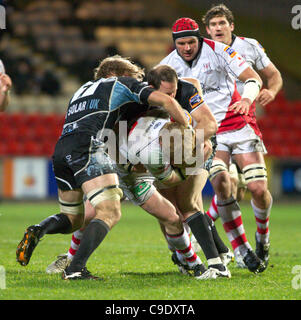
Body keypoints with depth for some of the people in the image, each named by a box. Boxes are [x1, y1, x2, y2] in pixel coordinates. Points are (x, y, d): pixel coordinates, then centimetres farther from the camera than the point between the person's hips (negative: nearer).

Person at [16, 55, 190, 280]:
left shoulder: (83, 89, 38)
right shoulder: (123, 84, 20)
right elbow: (166, 101, 12)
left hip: (60, 151, 7)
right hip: (86, 147, -7)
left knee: (72, 219, 19)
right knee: (110, 213, -11)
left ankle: (38, 230, -11)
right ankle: (76, 269, -25)